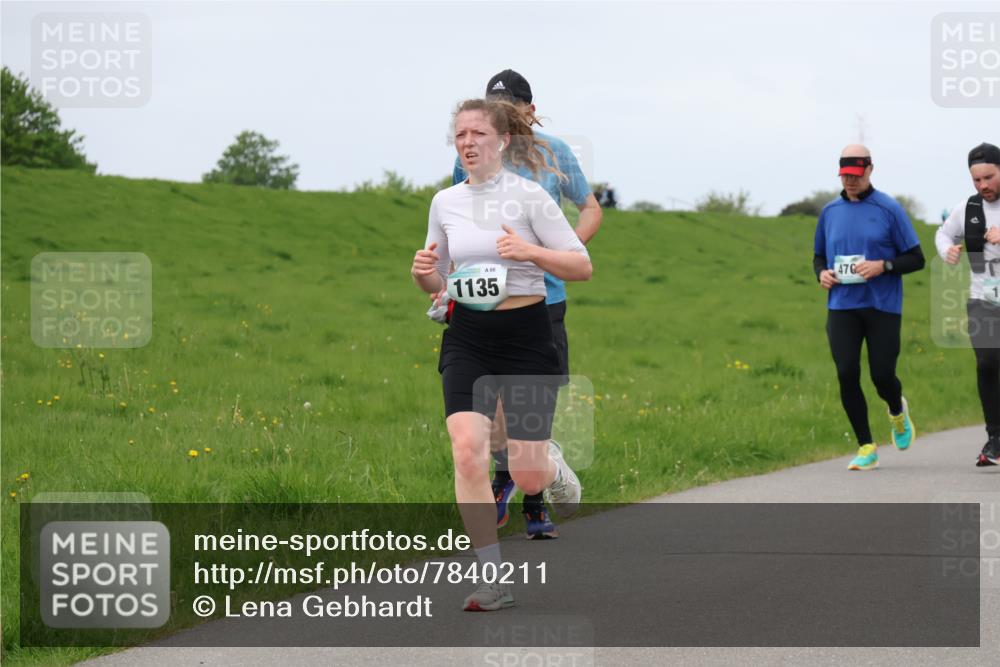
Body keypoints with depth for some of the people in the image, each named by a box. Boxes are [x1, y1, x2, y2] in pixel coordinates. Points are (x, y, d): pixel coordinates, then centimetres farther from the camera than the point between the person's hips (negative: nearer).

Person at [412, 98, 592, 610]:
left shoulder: (527, 196, -6)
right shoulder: (444, 203, 7)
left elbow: (582, 266, -7)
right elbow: (437, 282, 18)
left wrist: (531, 251, -23)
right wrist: (424, 273, -6)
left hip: (525, 335, -3)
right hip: (466, 339, 3)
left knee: (526, 477, -4)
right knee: (467, 451, -17)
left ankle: (554, 467, 36)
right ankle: (493, 580, -11)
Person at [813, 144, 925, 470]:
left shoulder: (889, 209, -2)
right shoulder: (829, 212, 10)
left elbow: (916, 259, -1)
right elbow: (819, 256, 22)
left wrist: (883, 266, -17)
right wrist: (822, 273, -1)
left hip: (883, 306, -3)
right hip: (841, 307, 3)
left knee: (882, 375, -3)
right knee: (846, 374, -8)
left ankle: (898, 412, 35)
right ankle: (866, 447, 4)